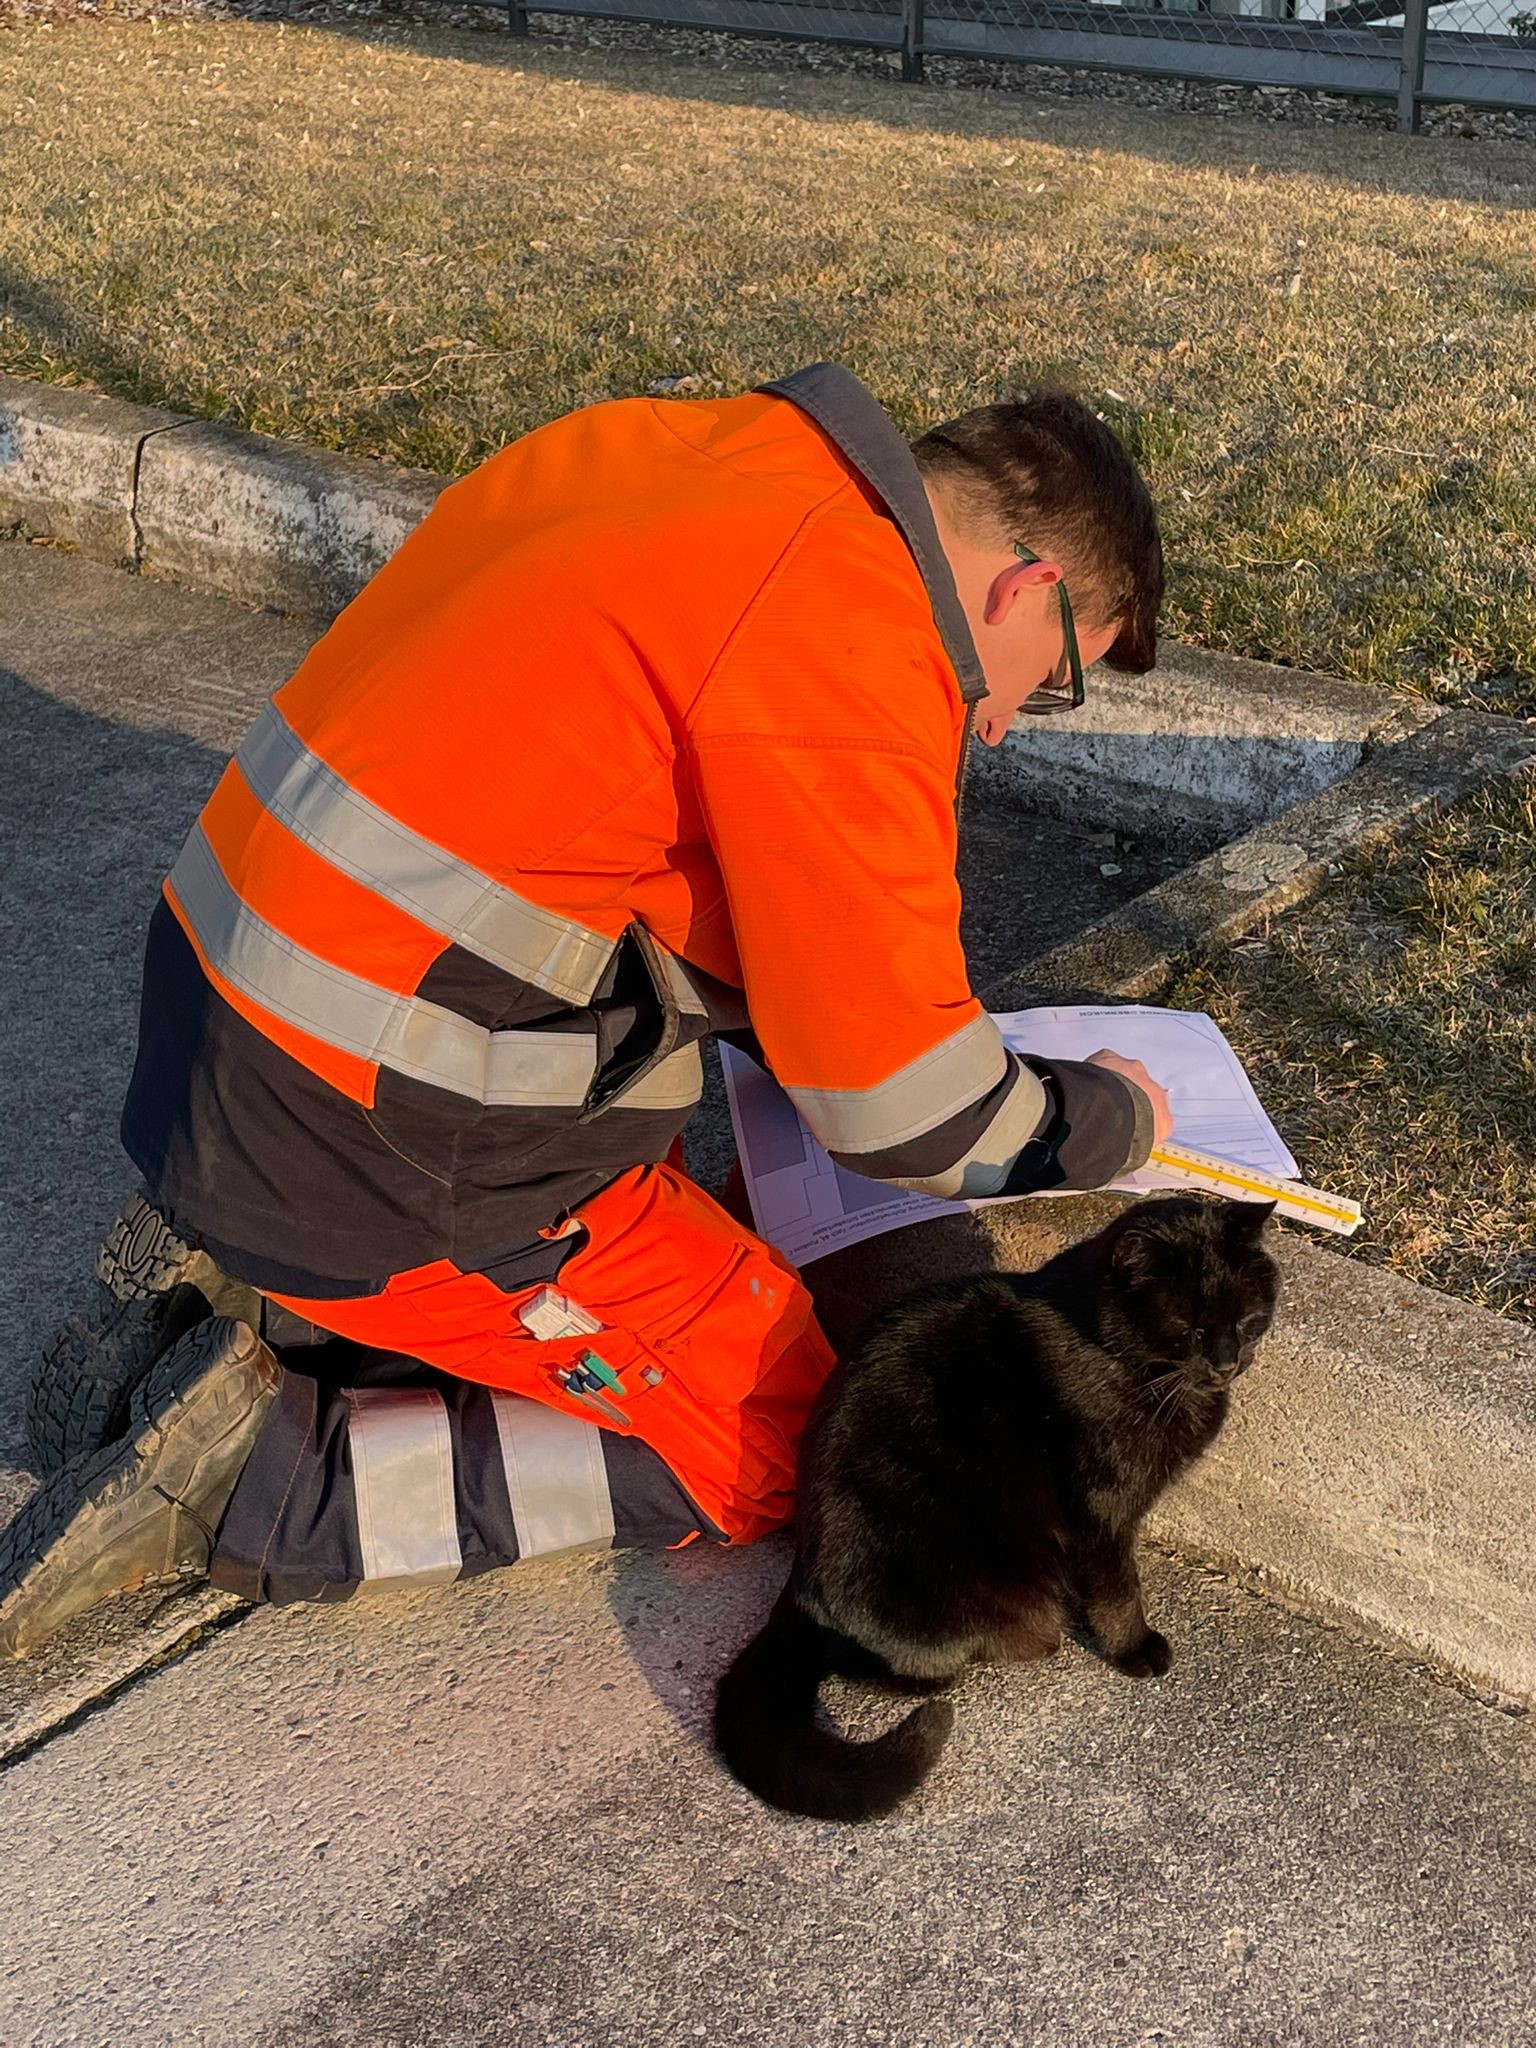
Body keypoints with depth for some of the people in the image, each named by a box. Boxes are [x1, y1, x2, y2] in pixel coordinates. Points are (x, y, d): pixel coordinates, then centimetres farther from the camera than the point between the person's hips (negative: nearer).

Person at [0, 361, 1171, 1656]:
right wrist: (1109, 1119, 5)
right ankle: (253, 1471, -4)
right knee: (785, 1448, 2)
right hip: (381, 1154, -9)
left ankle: (229, 1290, 11)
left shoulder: (712, 450, 8)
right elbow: (906, 1116, -15)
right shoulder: (849, 660, -19)